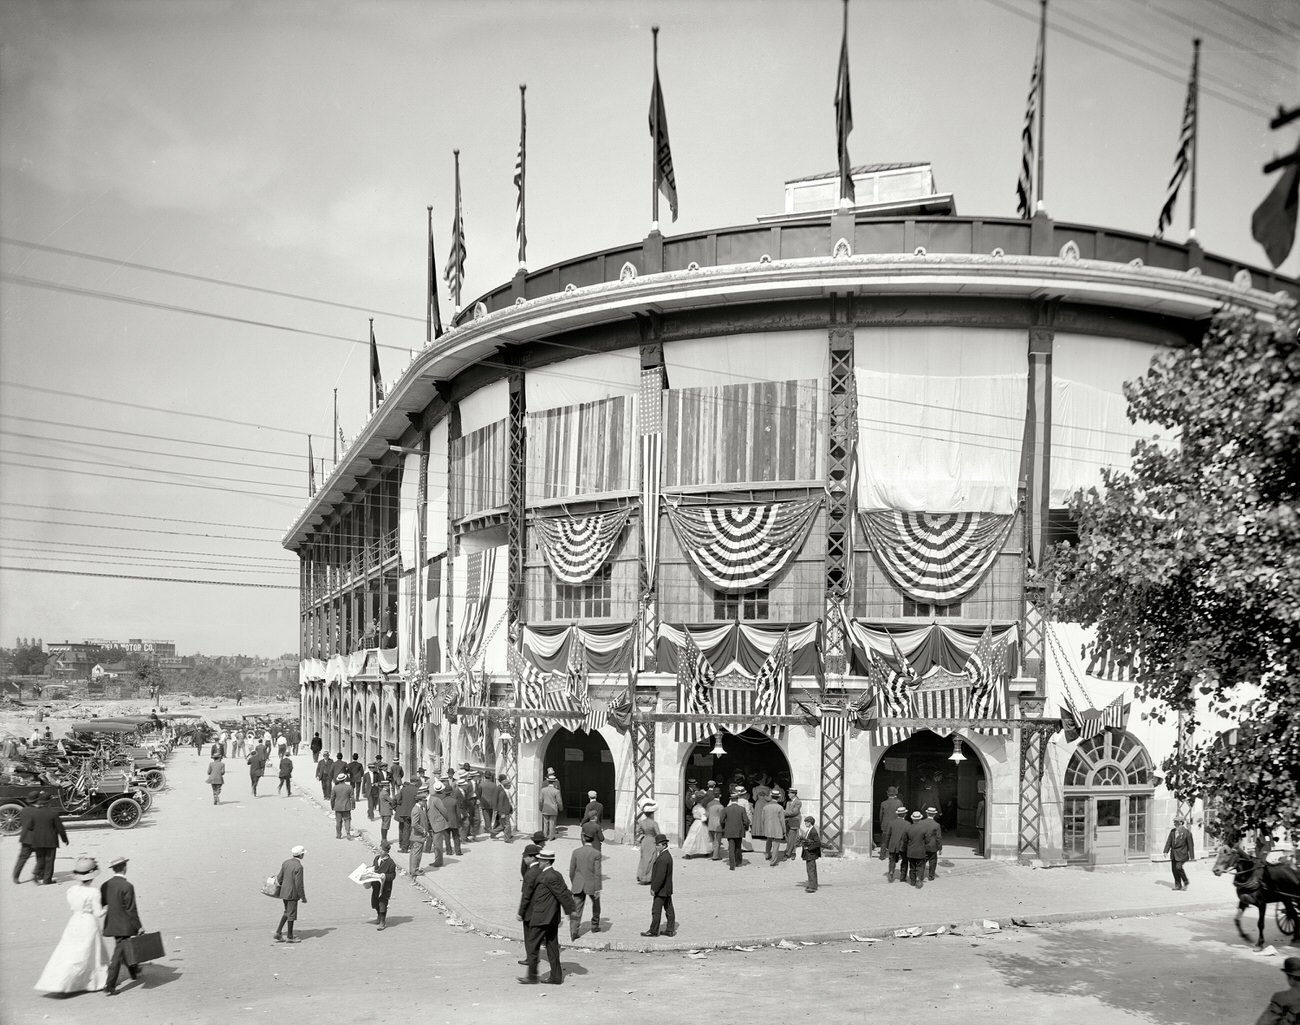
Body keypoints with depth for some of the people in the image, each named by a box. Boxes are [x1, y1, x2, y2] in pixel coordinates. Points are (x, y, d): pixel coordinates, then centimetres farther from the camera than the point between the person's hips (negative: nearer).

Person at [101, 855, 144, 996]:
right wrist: (138, 927, -10)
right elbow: (131, 910, -17)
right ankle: (110, 985, -5)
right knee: (118, 954, -3)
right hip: (124, 925, -7)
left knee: (124, 948, 24)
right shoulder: (127, 886, -19)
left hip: (111, 925, 8)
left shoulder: (105, 886, 1)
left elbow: (102, 906, 9)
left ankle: (133, 971, 43)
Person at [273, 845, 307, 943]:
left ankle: (278, 932, 15)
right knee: (291, 914, 4)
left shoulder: (286, 862, 1)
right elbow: (299, 884, -21)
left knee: (287, 912, 21)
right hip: (292, 893, -7)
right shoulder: (298, 867, -22)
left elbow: (280, 878, 8)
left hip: (284, 892, 7)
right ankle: (290, 937, 12)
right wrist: (303, 897, -12)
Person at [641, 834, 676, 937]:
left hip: (661, 890, -10)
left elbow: (660, 876, -26)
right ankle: (670, 930, 18)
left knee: (656, 910, 0)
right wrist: (654, 887, 17)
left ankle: (653, 931, 9)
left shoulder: (663, 859, -24)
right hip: (667, 890, 10)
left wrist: (654, 889, -18)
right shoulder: (667, 855, 9)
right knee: (669, 909, 12)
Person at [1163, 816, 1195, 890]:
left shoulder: (1186, 832, -8)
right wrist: (1166, 851, -1)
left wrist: (1192, 856, -3)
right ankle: (1178, 885, 16)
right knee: (1174, 869, 4)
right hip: (1174, 853, 6)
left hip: (1181, 853, -6)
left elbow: (1190, 845, -4)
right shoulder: (1172, 831, 9)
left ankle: (1186, 882, 4)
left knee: (1178, 867, -18)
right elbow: (1169, 841, 10)